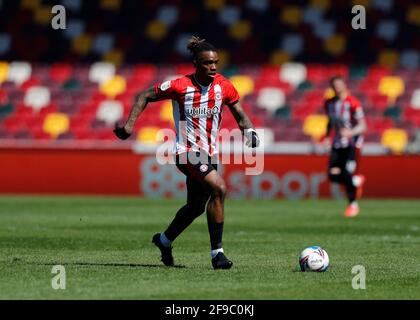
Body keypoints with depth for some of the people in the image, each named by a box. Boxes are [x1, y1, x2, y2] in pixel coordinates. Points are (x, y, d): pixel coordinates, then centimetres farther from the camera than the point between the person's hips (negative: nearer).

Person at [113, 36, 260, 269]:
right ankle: (217, 252, -20)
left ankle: (164, 240, 47)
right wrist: (130, 124, -10)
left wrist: (249, 130, -12)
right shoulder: (180, 86, -12)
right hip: (187, 152, -6)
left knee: (196, 207, 19)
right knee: (219, 189, -27)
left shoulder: (224, 86, -1)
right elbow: (145, 96, -1)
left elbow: (240, 115, 9)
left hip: (209, 155, 6)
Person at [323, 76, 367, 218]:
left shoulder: (353, 103, -13)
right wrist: (327, 136, 9)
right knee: (334, 175, -6)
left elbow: (362, 126, -13)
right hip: (337, 143, 6)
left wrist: (351, 132, -31)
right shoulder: (329, 103, 6)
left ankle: (353, 204, 9)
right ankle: (357, 181, 24)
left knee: (348, 174, -12)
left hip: (352, 143, -6)